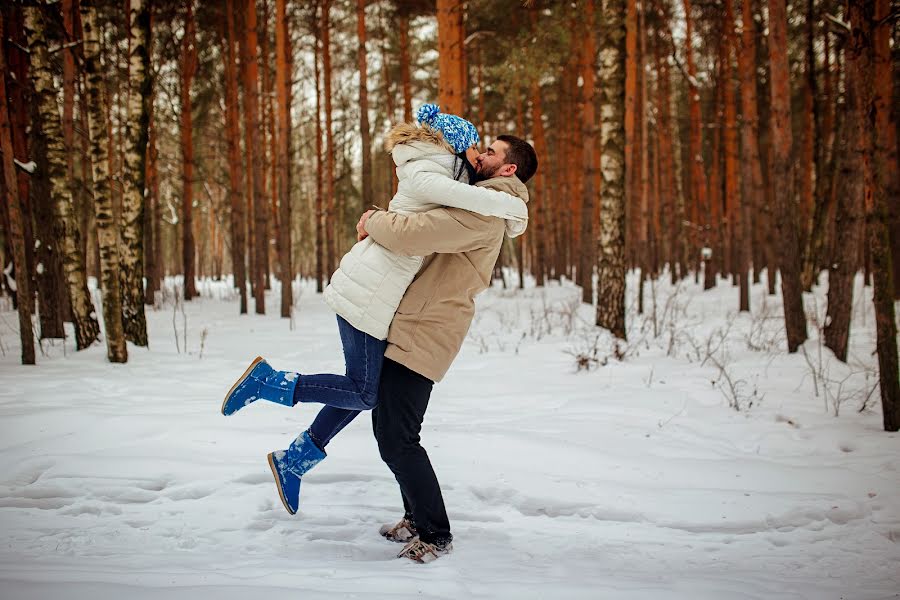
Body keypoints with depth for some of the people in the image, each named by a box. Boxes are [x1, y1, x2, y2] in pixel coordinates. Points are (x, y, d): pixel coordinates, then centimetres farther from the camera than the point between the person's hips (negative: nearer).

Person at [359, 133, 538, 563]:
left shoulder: (482, 211, -17)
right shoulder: (475, 206, 17)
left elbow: (408, 234, -28)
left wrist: (372, 220, -9)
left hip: (423, 335, -10)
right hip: (409, 329, 10)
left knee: (397, 440, -7)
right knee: (386, 426, 17)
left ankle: (435, 535, 7)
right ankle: (416, 517, 29)